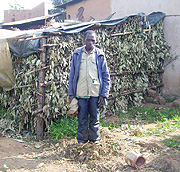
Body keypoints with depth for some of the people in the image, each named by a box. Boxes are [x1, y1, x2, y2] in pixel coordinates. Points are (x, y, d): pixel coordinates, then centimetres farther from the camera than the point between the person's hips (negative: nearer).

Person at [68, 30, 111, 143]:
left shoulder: (100, 55, 3)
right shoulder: (77, 54, 6)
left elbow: (106, 76, 4)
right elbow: (72, 74, 8)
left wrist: (104, 94, -3)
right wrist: (71, 93, 3)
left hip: (96, 93, 0)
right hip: (80, 93, 1)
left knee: (95, 118, 10)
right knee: (82, 119, 9)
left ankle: (95, 140, 24)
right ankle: (82, 141, 22)